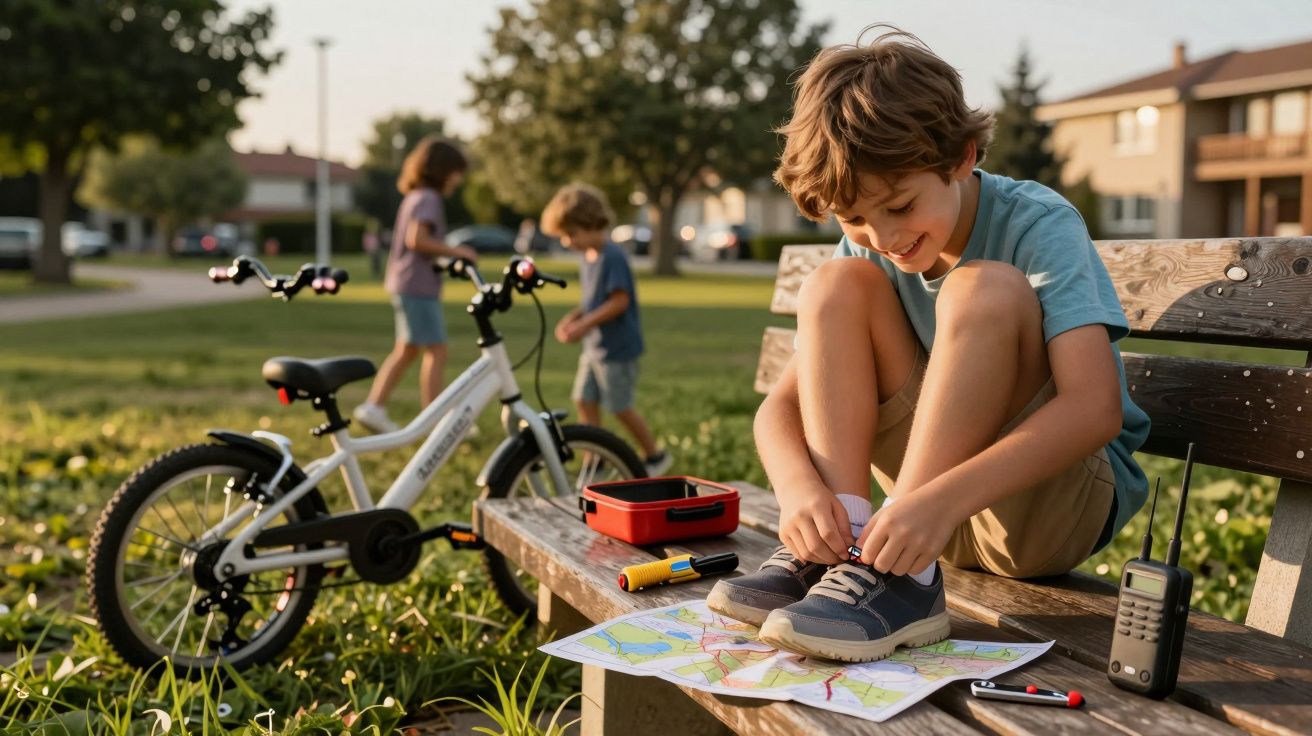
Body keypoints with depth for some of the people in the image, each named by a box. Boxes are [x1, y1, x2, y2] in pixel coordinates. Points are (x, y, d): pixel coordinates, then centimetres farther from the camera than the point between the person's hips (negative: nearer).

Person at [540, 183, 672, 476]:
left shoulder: (612, 257, -19)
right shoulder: (586, 257, 9)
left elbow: (619, 301, -23)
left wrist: (584, 325, -25)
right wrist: (572, 317, -2)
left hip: (617, 348, -9)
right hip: (593, 346, 9)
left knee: (620, 408, 1)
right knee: (584, 401, 7)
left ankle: (655, 456, 20)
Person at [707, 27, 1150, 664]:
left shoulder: (1039, 225, -17)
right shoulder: (870, 250, -2)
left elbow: (1098, 406, -31)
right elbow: (780, 405, -7)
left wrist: (944, 497, -44)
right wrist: (798, 486, -30)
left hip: (1061, 502, -4)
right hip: (940, 513, 5)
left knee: (985, 289, -30)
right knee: (836, 285, -13)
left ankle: (896, 578, -34)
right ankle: (842, 540, -22)